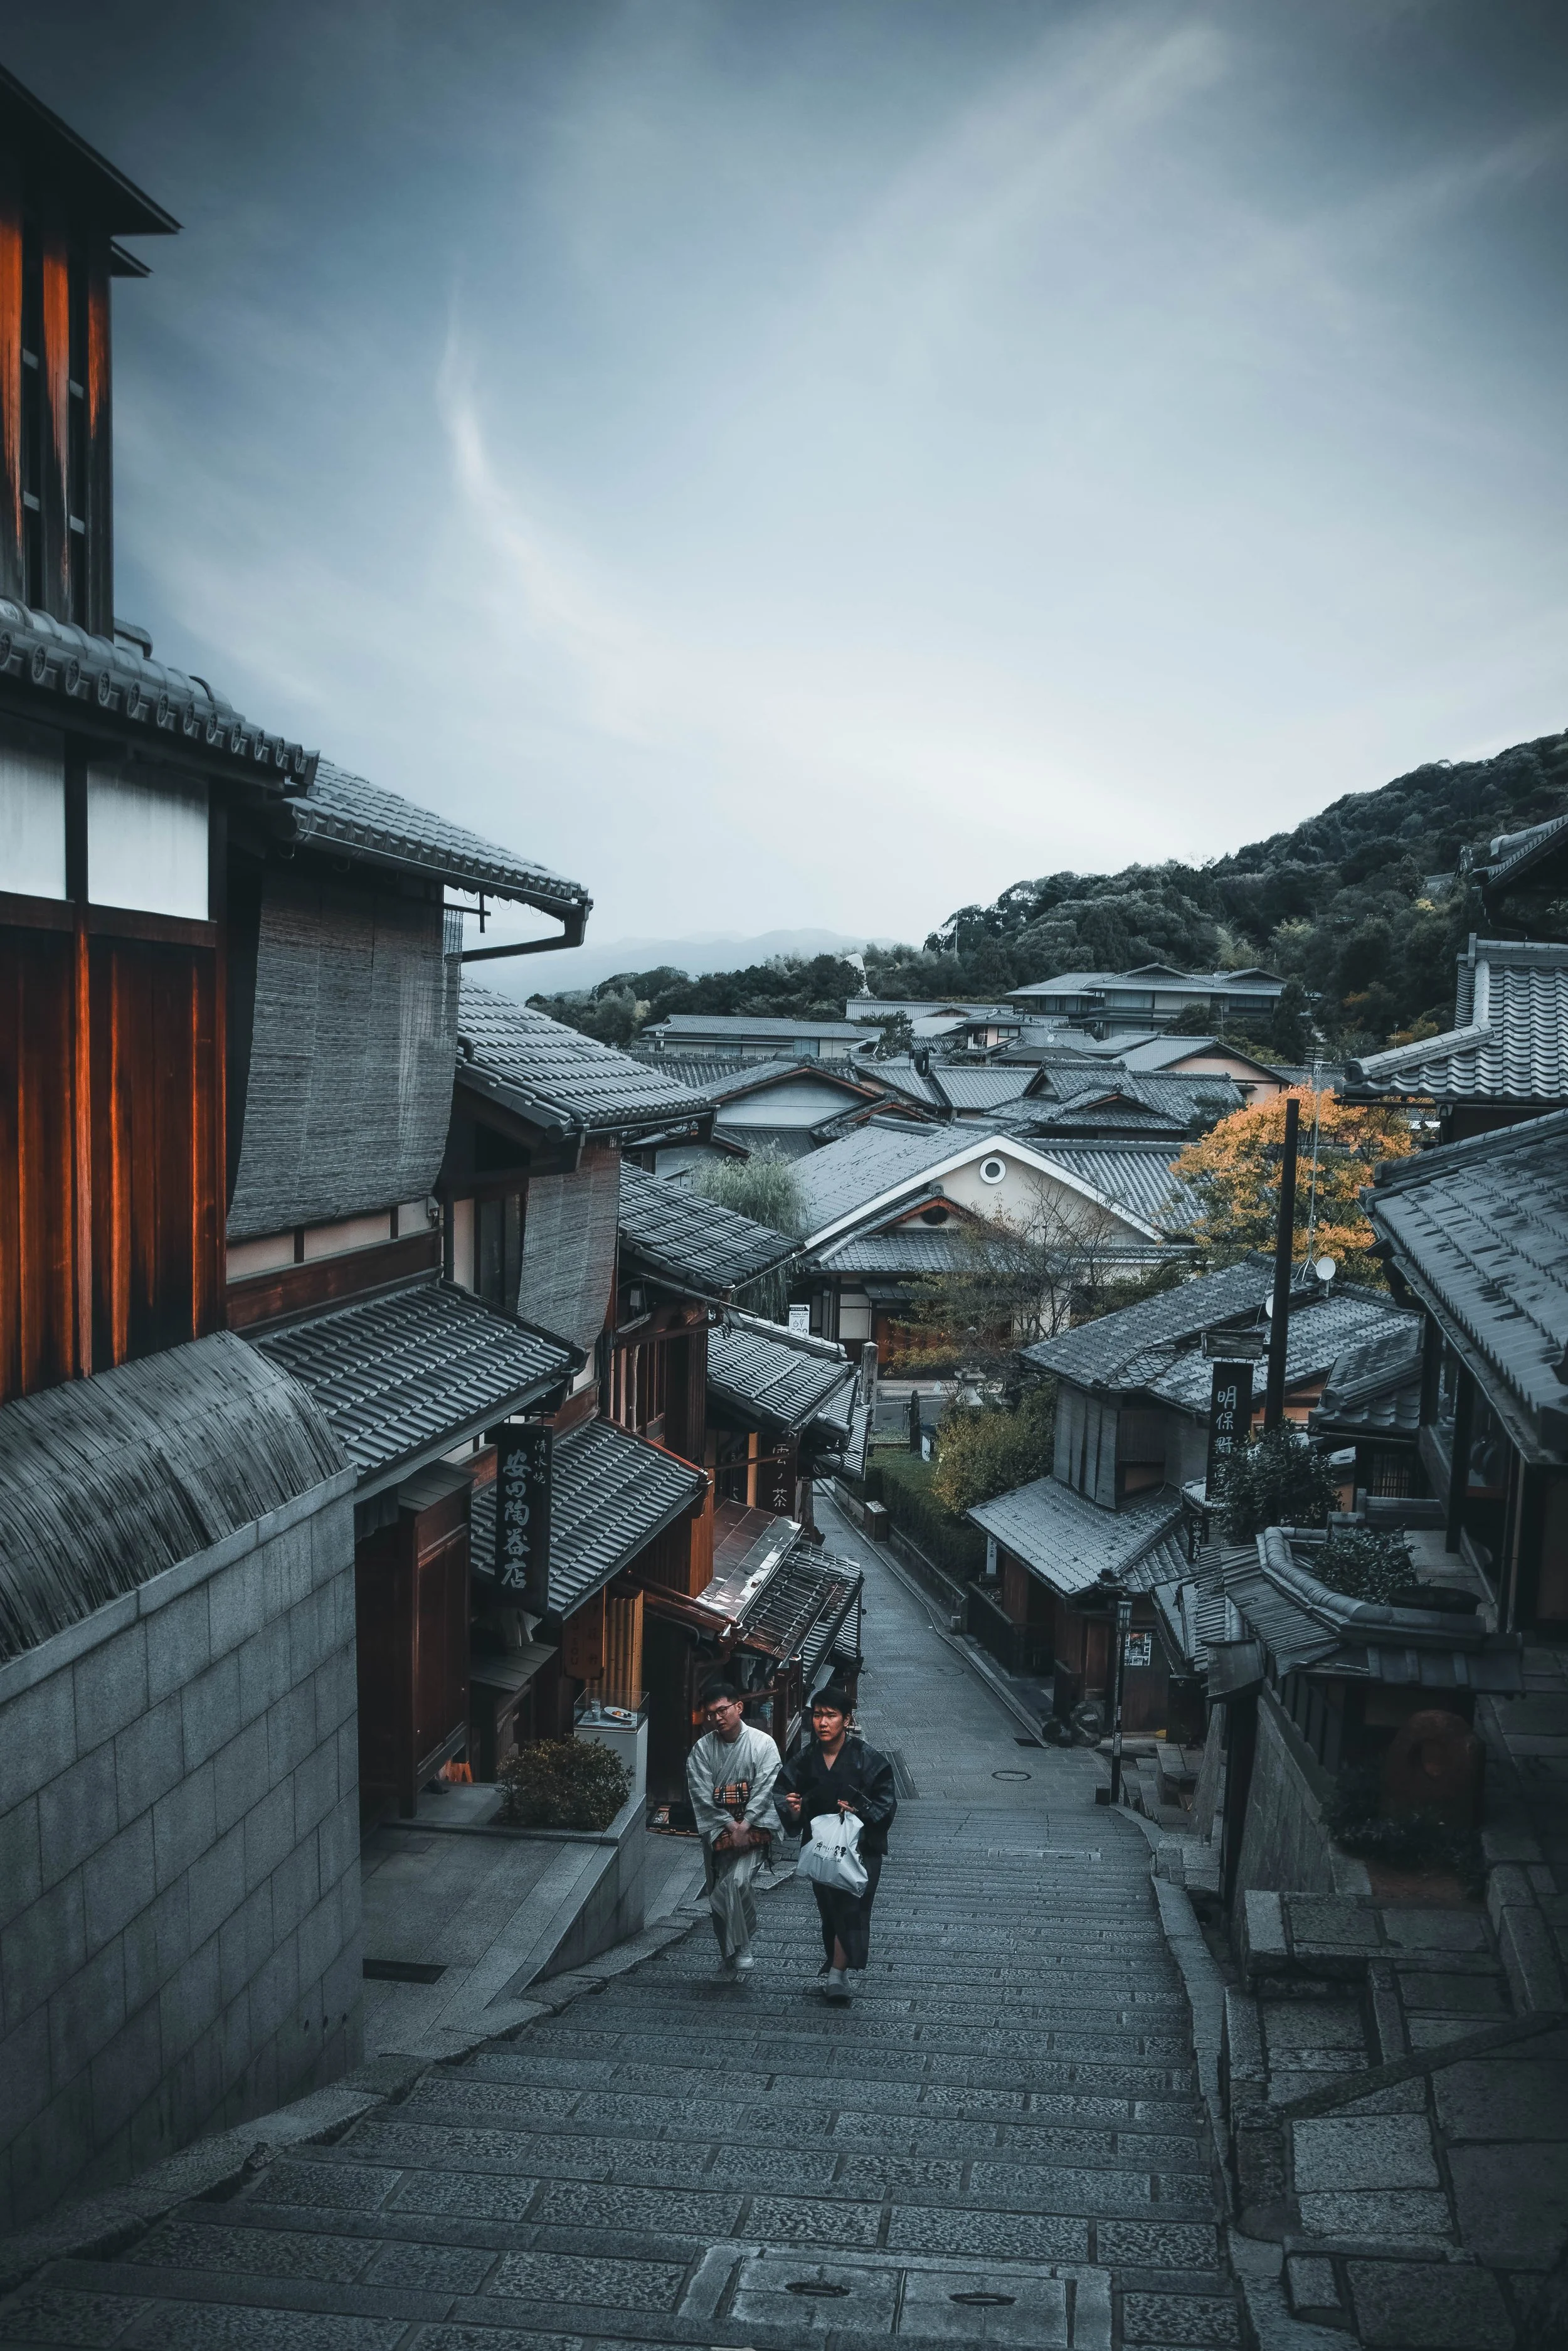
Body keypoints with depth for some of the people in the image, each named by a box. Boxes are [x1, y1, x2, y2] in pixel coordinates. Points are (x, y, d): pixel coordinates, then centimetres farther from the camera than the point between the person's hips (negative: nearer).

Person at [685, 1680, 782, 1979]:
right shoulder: (702, 1749, 3)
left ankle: (739, 1950, -10)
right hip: (717, 1831, 3)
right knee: (718, 1895, 5)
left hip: (753, 1830, -3)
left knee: (737, 1883, -22)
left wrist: (744, 1826, -17)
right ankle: (729, 1955, 22)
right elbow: (701, 1794, -3)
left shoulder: (763, 1744, -3)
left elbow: (765, 1789, -8)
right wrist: (731, 1826, -12)